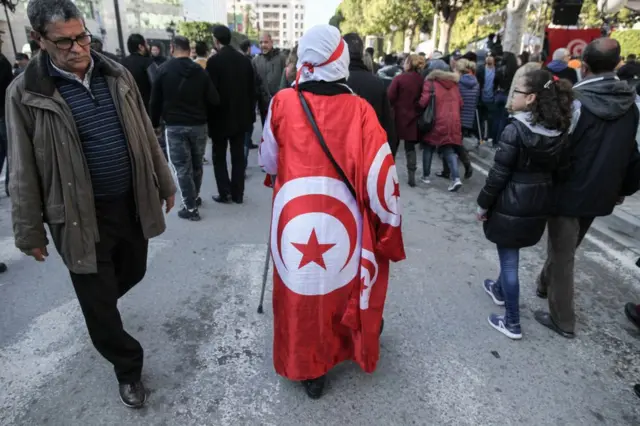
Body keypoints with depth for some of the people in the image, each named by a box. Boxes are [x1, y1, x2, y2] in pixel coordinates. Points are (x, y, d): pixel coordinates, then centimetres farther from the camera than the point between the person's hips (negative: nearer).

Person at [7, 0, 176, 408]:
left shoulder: (117, 74, 2)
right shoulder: (26, 92, -10)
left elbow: (145, 135, 9)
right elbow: (25, 171, -5)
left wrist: (165, 183, 12)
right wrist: (30, 230, -1)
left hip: (132, 204, 4)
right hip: (82, 216, -3)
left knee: (132, 273, 23)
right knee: (99, 304, 7)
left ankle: (101, 310, 58)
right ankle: (129, 368, 32)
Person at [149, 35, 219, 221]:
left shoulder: (163, 70, -4)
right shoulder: (200, 70, 0)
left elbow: (155, 101, -2)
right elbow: (214, 100, -3)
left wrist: (155, 124, 11)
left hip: (174, 126, -3)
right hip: (199, 125, 3)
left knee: (182, 168, 2)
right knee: (197, 164, 18)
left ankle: (190, 207, 3)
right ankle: (195, 197, 33)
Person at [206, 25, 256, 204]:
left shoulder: (214, 61, -13)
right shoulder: (244, 59, 3)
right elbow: (252, 89, 5)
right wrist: (250, 113, 12)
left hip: (221, 116, -4)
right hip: (241, 116, 5)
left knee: (219, 156, 9)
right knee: (238, 156, 10)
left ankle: (224, 192, 6)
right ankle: (237, 193, 14)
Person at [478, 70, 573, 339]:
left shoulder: (516, 129, -20)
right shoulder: (559, 131, 0)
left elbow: (499, 173, -18)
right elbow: (555, 168, 8)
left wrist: (483, 204, -7)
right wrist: (540, 193, 19)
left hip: (511, 203, -7)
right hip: (540, 202, 7)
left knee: (509, 260, 5)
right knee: (510, 253, 27)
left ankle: (512, 323, 16)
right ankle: (499, 289, 50)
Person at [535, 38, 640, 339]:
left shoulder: (575, 101, -16)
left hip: (570, 191, -6)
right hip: (601, 192, 6)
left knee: (562, 255, 5)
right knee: (565, 247, 25)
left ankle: (563, 321, 14)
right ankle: (546, 283, 45)